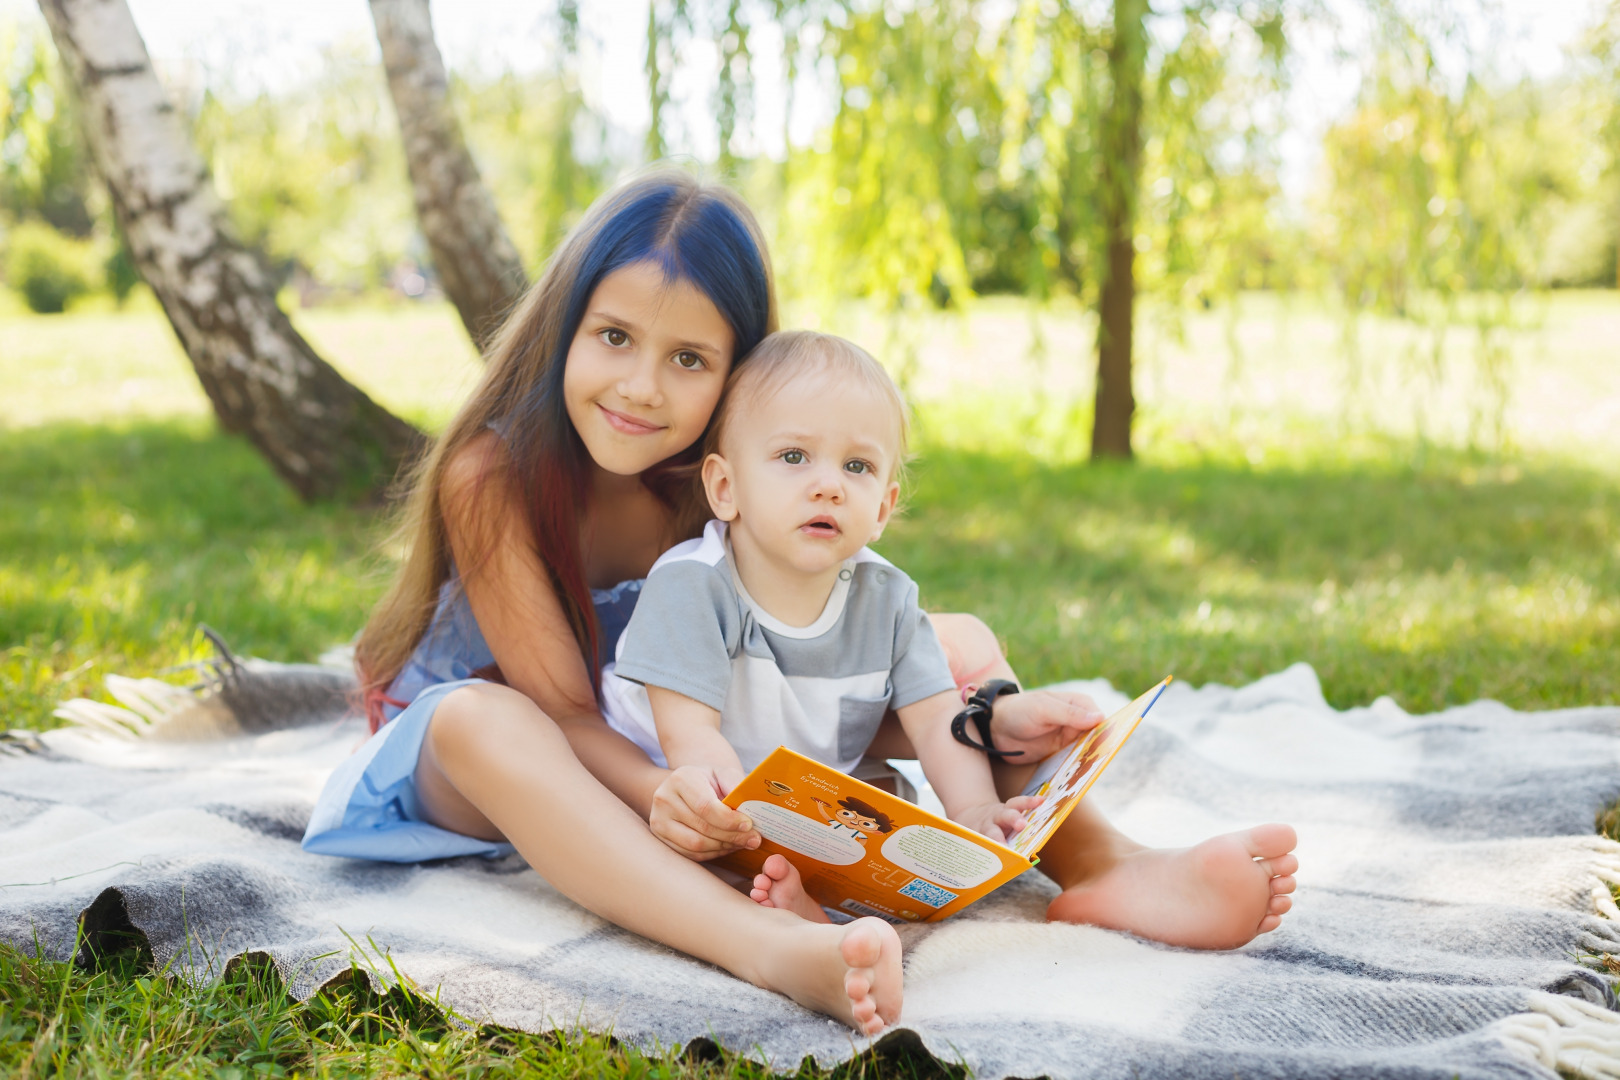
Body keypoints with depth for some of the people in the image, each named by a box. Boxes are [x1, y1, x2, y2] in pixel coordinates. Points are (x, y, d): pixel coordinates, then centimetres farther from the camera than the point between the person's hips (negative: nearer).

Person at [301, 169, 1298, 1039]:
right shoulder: (491, 478, -24)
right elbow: (561, 710, -26)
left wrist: (980, 721, -29)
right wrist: (660, 794, -48)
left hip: (694, 746, 4)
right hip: (479, 760, -4)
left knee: (958, 643, -8)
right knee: (482, 721, -44)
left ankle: (1103, 867, -32)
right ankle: (766, 946, -61)